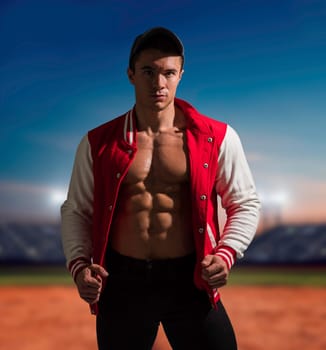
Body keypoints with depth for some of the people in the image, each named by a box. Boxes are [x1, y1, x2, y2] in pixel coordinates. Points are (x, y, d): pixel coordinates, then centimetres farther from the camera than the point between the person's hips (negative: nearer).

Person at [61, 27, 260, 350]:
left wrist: (226, 253, -11)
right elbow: (76, 211, 9)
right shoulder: (98, 143, 2)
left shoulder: (216, 138, -2)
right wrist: (79, 264, -6)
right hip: (121, 283, 1)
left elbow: (245, 203, 5)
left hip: (190, 281, -1)